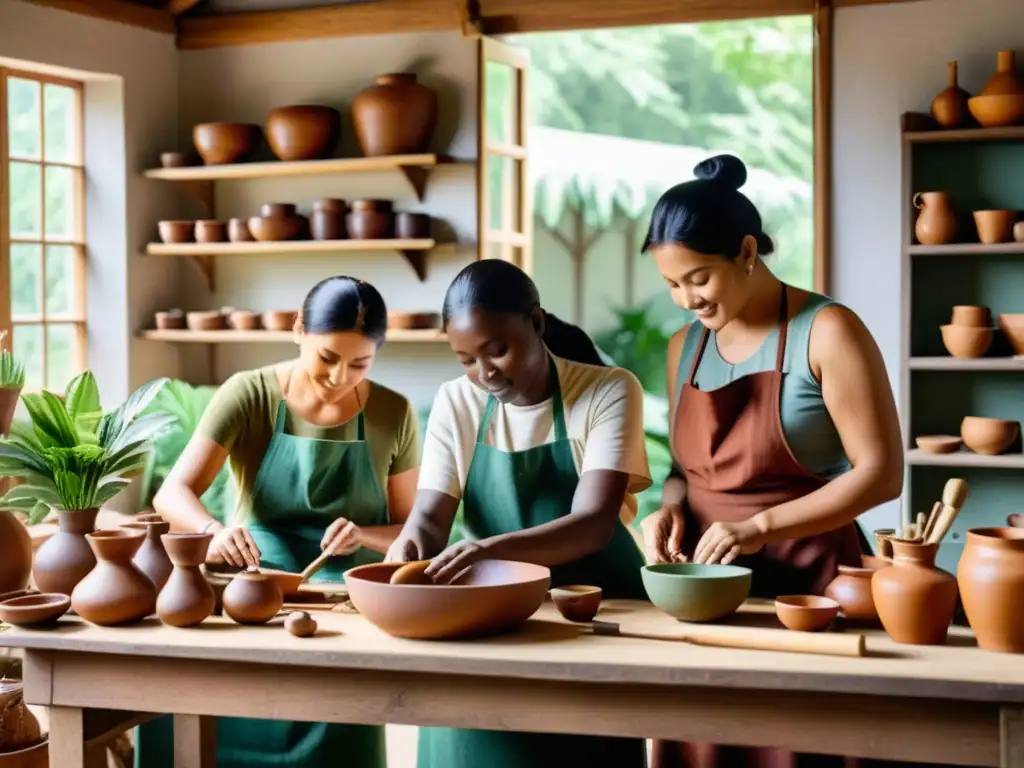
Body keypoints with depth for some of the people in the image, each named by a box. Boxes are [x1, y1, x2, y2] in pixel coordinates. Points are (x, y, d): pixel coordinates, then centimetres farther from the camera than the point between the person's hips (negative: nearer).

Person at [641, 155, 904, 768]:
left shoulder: (826, 332, -9)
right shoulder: (685, 348, 10)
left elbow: (881, 474, -12)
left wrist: (760, 526, -19)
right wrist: (671, 508, -2)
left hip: (808, 581, -5)